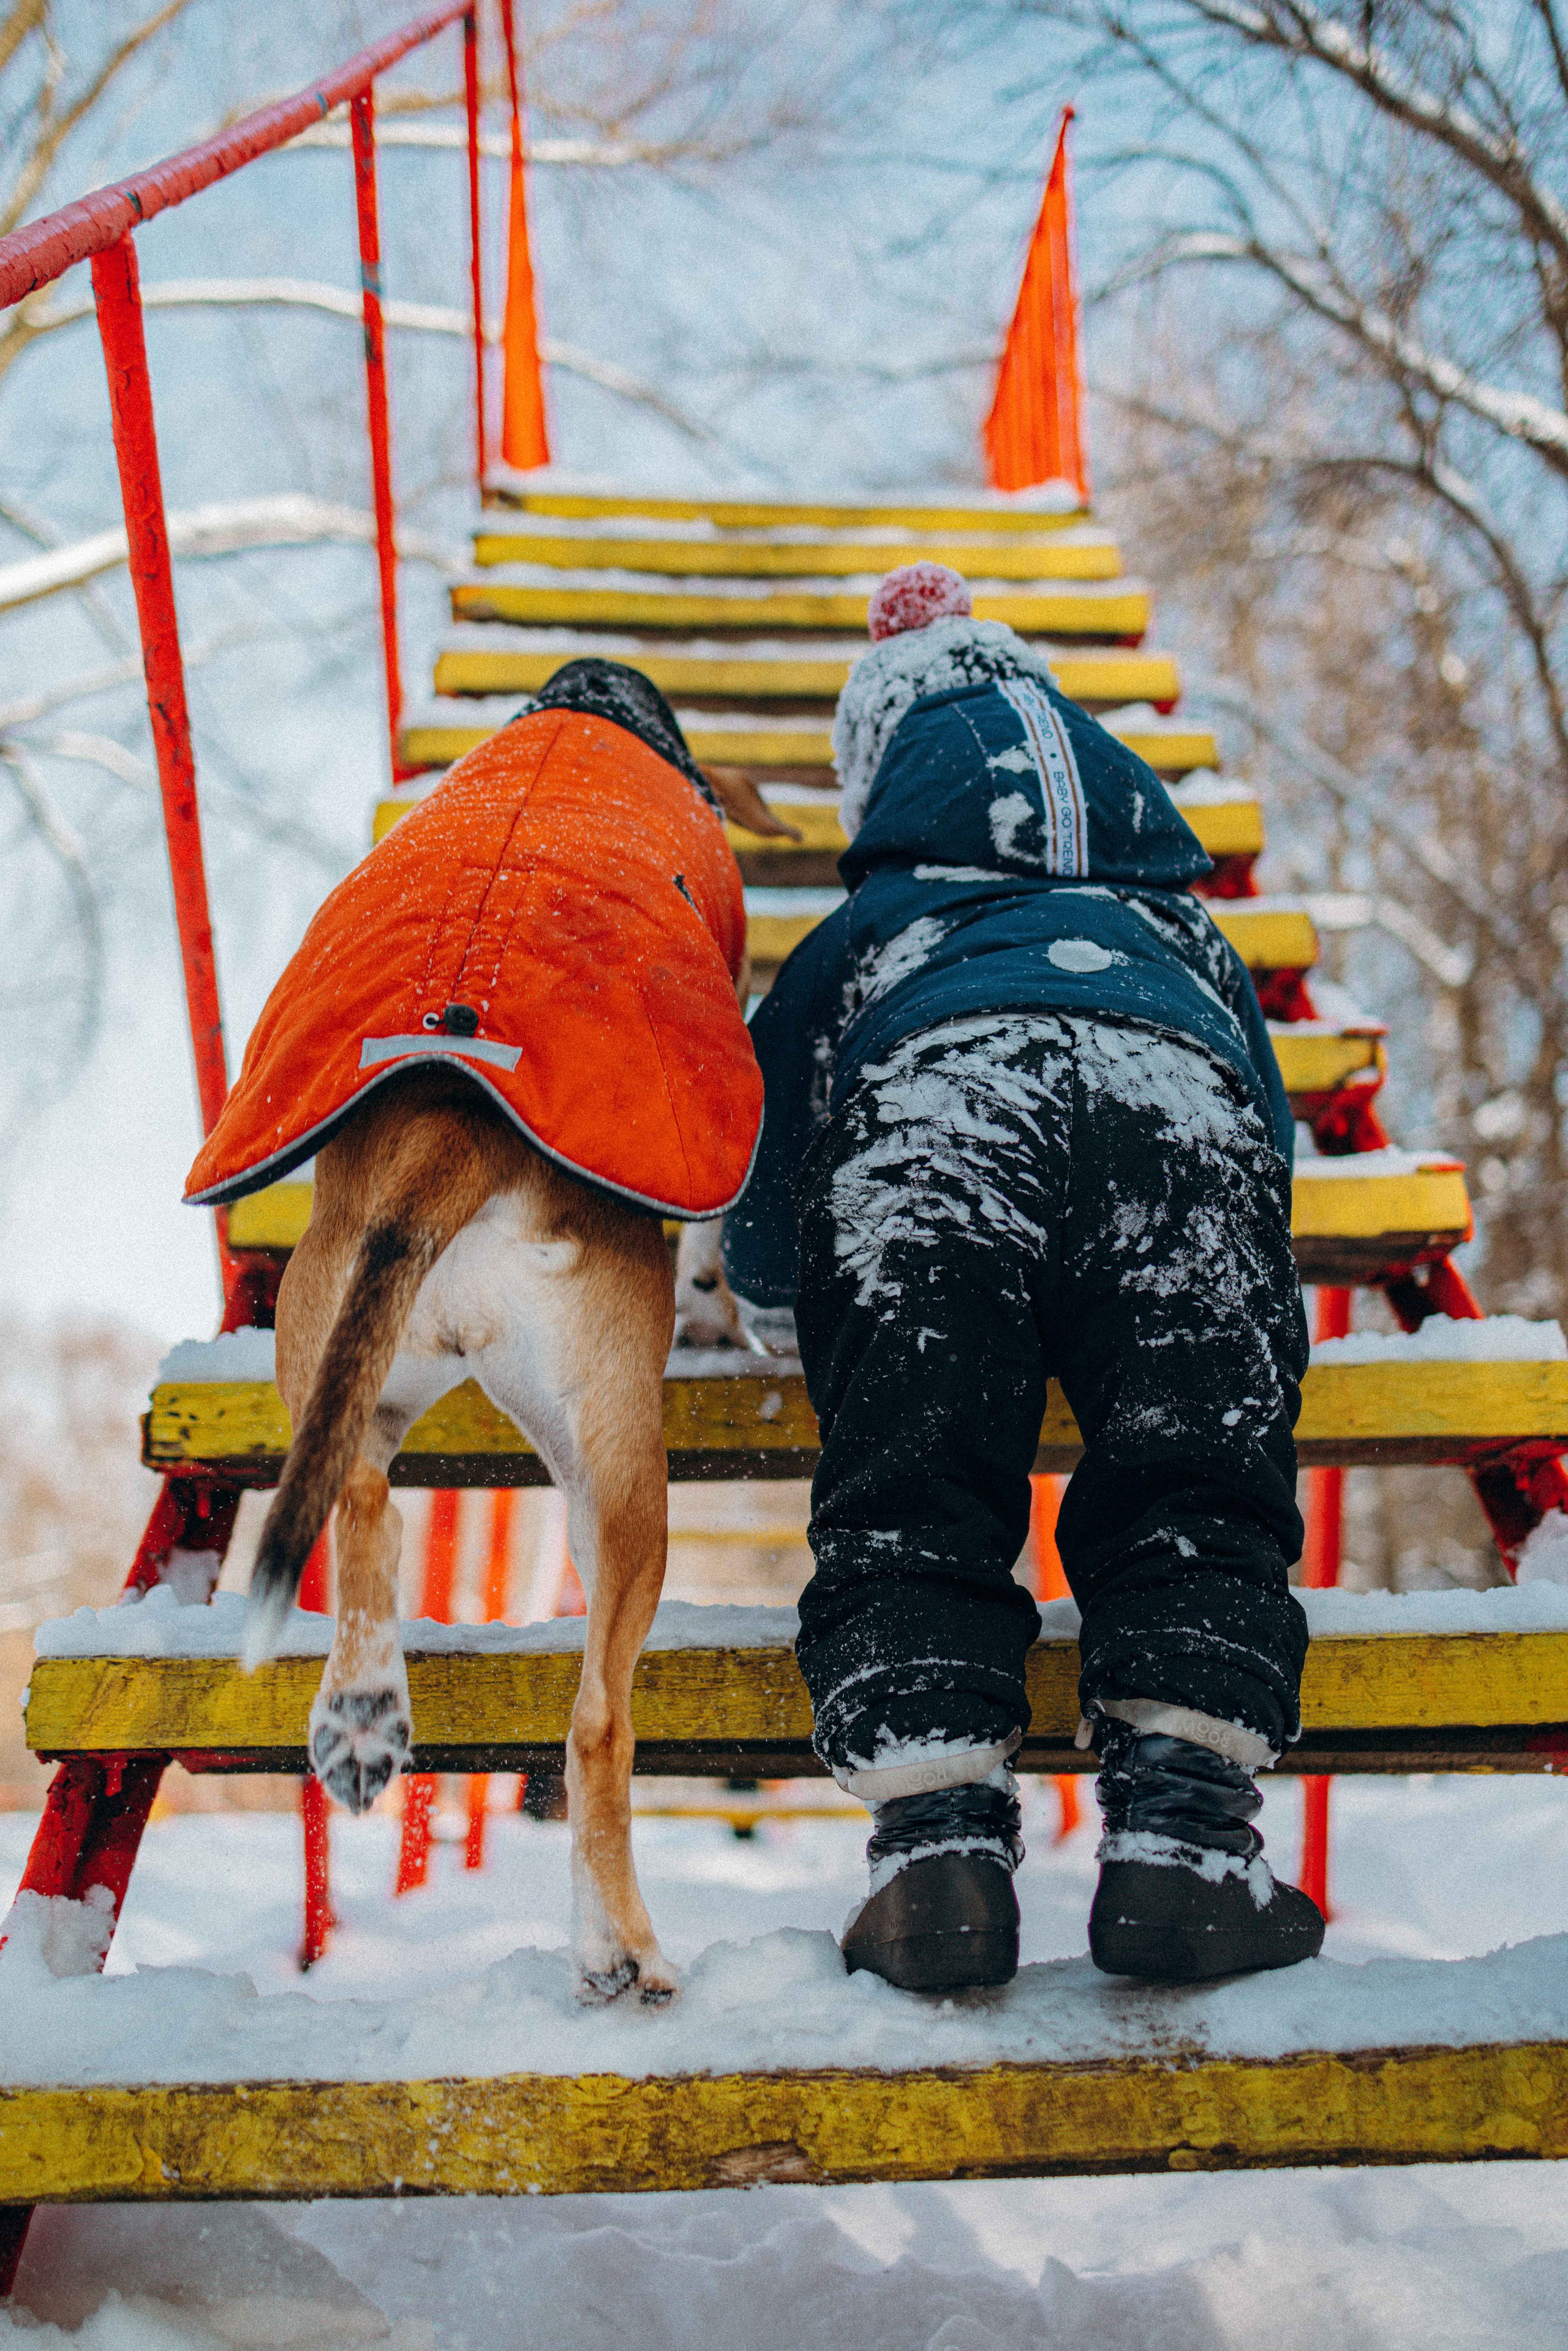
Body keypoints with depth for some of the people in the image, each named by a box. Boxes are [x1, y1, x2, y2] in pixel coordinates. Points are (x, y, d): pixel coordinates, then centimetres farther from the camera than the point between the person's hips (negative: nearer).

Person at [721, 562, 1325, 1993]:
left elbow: (764, 1156, 40)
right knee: (1196, 1500, -3)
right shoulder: (1183, 931, 46)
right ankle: (1182, 1831, -22)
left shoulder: (862, 940, 40)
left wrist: (779, 1305, 59)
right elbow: (1275, 1131, 50)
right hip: (1179, 1108, 2)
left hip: (928, 1106, -1)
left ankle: (939, 1835, -23)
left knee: (908, 1507, -4)